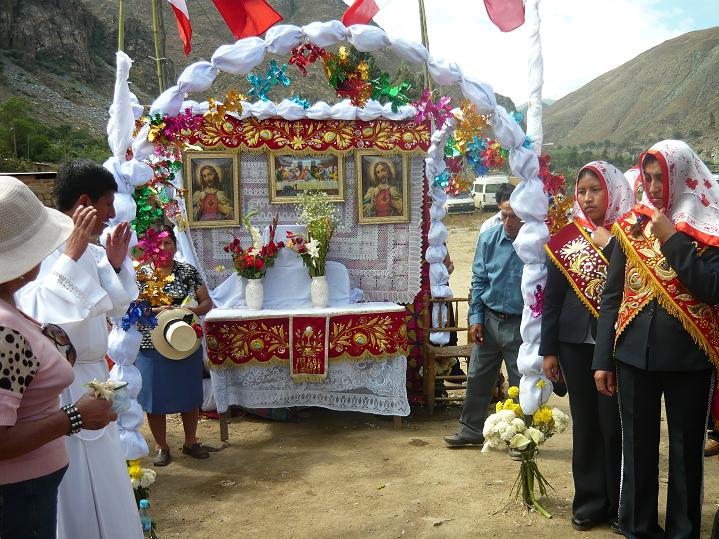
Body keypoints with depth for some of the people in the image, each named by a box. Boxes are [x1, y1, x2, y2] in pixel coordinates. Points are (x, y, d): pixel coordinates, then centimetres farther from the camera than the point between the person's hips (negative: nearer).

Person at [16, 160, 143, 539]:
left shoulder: (86, 250, 5)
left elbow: (111, 309, 15)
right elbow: (44, 316, -33)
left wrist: (114, 264, 0)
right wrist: (72, 255, -32)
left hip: (92, 376, 9)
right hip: (63, 386, -8)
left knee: (103, 486, 21)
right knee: (78, 497, 5)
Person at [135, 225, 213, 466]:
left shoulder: (189, 272, 4)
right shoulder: (140, 273, 0)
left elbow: (207, 302, 5)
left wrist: (193, 310, -15)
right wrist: (155, 311, -21)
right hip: (151, 346, -1)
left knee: (190, 394, 10)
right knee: (155, 396, 4)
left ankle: (190, 441, 27)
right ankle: (161, 447, 21)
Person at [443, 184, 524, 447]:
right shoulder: (488, 239, -2)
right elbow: (479, 281, 5)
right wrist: (476, 318, 0)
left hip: (521, 324, -3)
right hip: (488, 319, 4)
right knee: (478, 378, 13)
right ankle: (471, 430, 29)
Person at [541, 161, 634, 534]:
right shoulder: (565, 239, 6)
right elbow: (551, 299, 6)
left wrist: (609, 245, -16)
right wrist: (548, 350, 4)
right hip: (575, 344, 2)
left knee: (616, 425, 2)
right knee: (586, 423, 10)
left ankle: (620, 506, 18)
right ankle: (589, 502, 23)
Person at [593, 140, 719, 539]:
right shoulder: (631, 225, 6)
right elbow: (611, 296, 6)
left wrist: (672, 239, -15)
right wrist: (602, 359, 3)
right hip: (634, 354, 2)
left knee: (686, 450, 10)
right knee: (638, 448, 11)